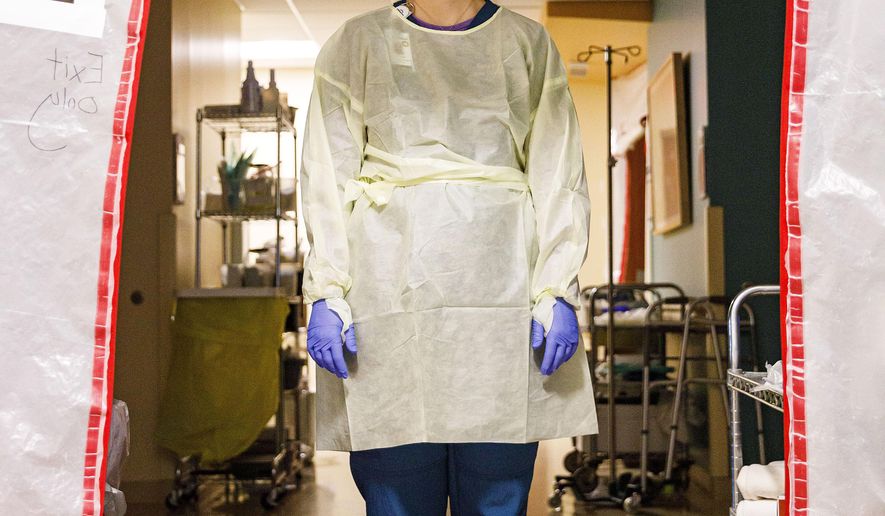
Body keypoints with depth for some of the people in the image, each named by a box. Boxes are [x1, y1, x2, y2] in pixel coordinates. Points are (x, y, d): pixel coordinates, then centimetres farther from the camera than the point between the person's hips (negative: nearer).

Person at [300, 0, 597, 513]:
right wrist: (326, 295, -5)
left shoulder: (529, 43, 15)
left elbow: (560, 180, 8)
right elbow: (326, 180, 6)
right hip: (391, 292, 0)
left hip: (503, 293, 1)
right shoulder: (357, 43, 13)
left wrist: (558, 294, -4)